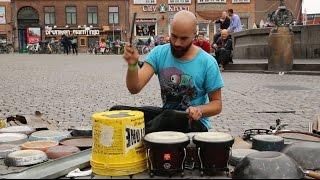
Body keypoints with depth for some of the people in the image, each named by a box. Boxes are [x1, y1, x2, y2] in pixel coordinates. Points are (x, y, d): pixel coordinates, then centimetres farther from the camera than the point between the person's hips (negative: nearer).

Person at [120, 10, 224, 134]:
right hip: (165, 114, 3)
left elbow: (217, 104, -3)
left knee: (169, 117, -37)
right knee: (116, 111, -17)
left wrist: (200, 110, -24)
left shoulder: (207, 63, -12)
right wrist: (132, 65, -33)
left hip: (195, 123, -2)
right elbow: (135, 88, -13)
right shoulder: (159, 53, -4)